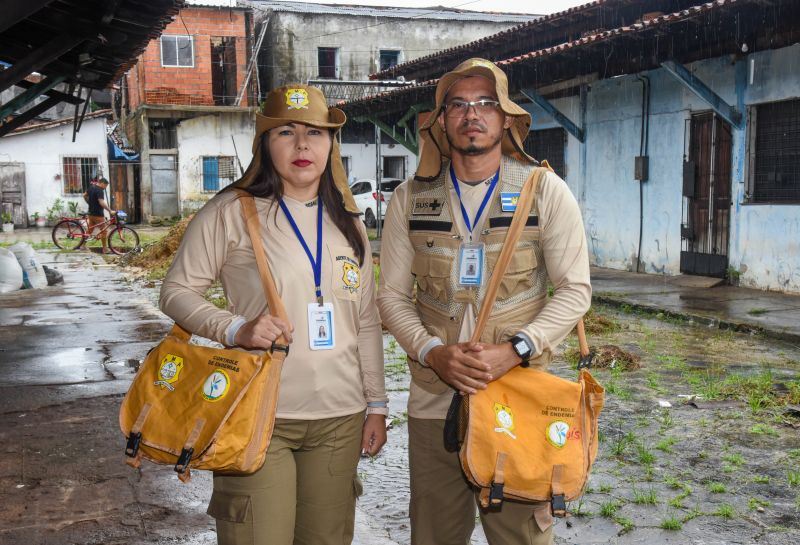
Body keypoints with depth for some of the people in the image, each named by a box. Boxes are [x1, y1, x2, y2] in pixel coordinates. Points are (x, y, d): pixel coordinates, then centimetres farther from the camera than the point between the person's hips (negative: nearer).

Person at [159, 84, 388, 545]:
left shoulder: (347, 223, 11)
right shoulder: (232, 212, -4)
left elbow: (367, 322, 13)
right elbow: (177, 291, -2)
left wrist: (376, 404, 11)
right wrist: (235, 329, -19)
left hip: (340, 419, 5)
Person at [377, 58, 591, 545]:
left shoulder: (546, 191, -1)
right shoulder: (411, 199, 4)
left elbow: (575, 289, -3)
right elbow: (393, 295, 5)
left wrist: (515, 350, -15)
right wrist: (432, 353, -12)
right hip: (433, 400, 2)